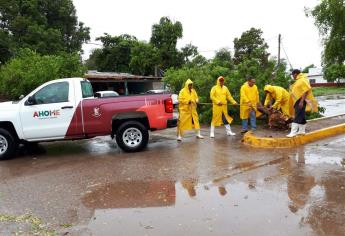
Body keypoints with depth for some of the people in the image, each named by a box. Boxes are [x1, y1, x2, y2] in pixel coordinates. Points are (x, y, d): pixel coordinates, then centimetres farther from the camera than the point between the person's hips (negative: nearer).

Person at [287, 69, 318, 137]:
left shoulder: (302, 80, -14)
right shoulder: (298, 80, 16)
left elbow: (305, 91, -21)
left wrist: (301, 101, -26)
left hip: (301, 101, -10)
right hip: (298, 100, 10)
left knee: (298, 116, -13)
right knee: (301, 116, 15)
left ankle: (293, 132, -16)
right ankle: (302, 130, 23)